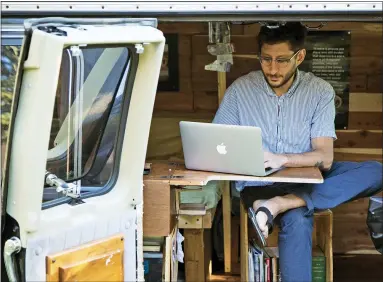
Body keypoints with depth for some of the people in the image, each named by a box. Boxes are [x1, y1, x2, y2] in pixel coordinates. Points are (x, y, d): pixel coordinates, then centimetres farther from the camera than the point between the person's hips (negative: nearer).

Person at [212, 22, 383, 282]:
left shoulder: (320, 91, -3)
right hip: (258, 183, -3)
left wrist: (280, 159, -30)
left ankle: (279, 205, -35)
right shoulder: (240, 89, -1)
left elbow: (325, 158, -11)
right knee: (297, 221, -38)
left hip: (306, 179, 3)